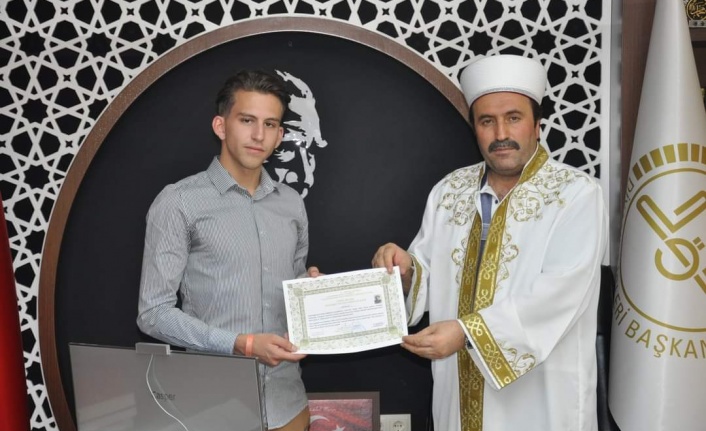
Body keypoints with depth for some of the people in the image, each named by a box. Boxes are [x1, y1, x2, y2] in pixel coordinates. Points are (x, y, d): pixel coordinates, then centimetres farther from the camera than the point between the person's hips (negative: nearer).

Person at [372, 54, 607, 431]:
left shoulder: (577, 194, -11)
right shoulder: (448, 191, 3)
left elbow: (561, 292, -22)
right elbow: (429, 280, 7)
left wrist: (468, 330, -29)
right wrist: (405, 270, -16)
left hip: (540, 399, -4)